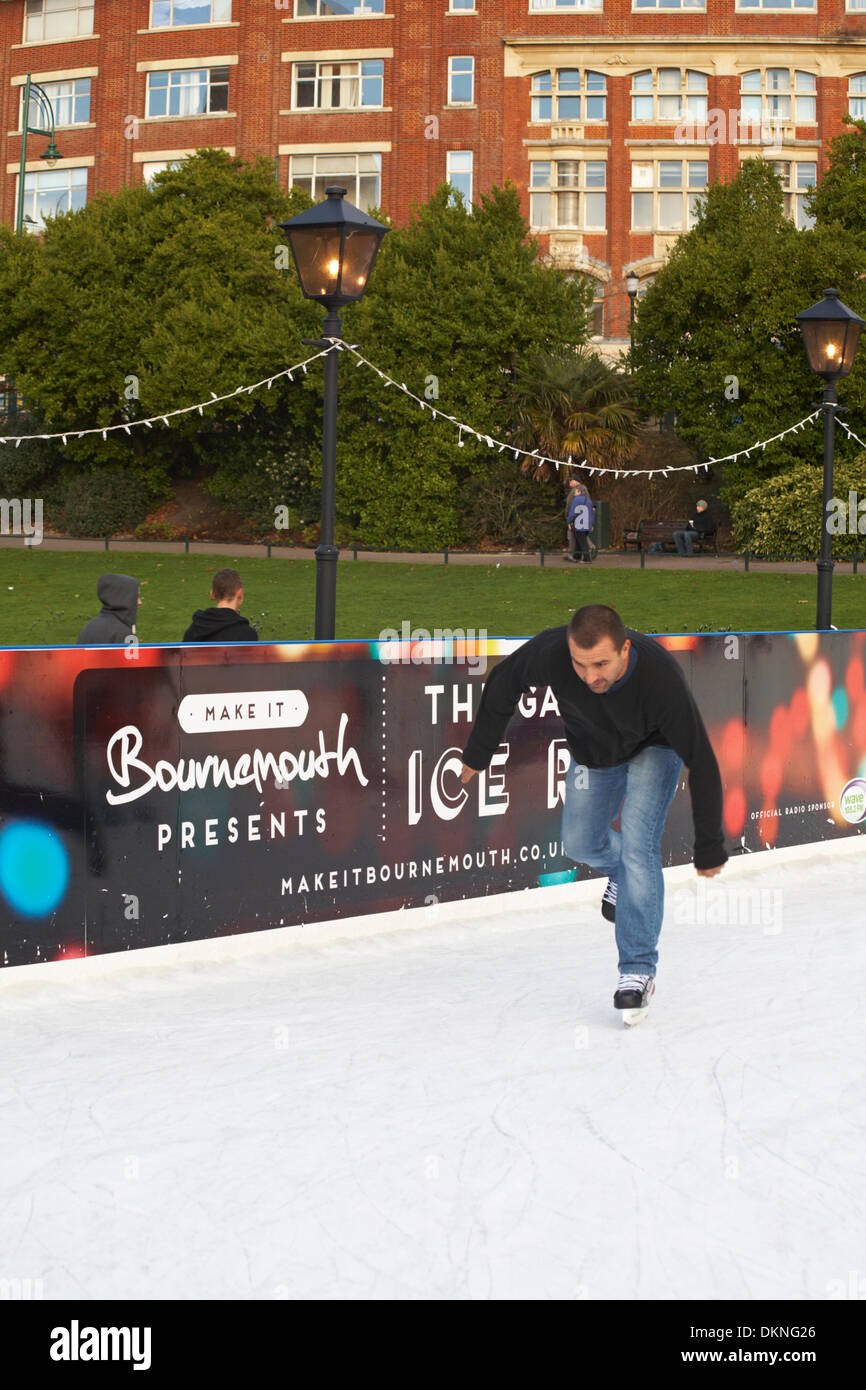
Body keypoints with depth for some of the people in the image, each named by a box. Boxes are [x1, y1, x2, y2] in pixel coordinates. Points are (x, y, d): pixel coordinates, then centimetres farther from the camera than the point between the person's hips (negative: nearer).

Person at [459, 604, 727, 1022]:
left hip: (654, 748, -4)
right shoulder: (550, 651, -37)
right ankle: (621, 872, 51)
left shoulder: (661, 678, -42)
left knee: (638, 845, -19)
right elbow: (503, 682, -13)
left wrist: (709, 848, -25)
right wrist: (478, 752, -2)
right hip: (593, 750, 4)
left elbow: (701, 762, -31)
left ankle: (638, 967, -7)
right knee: (579, 842, 15)